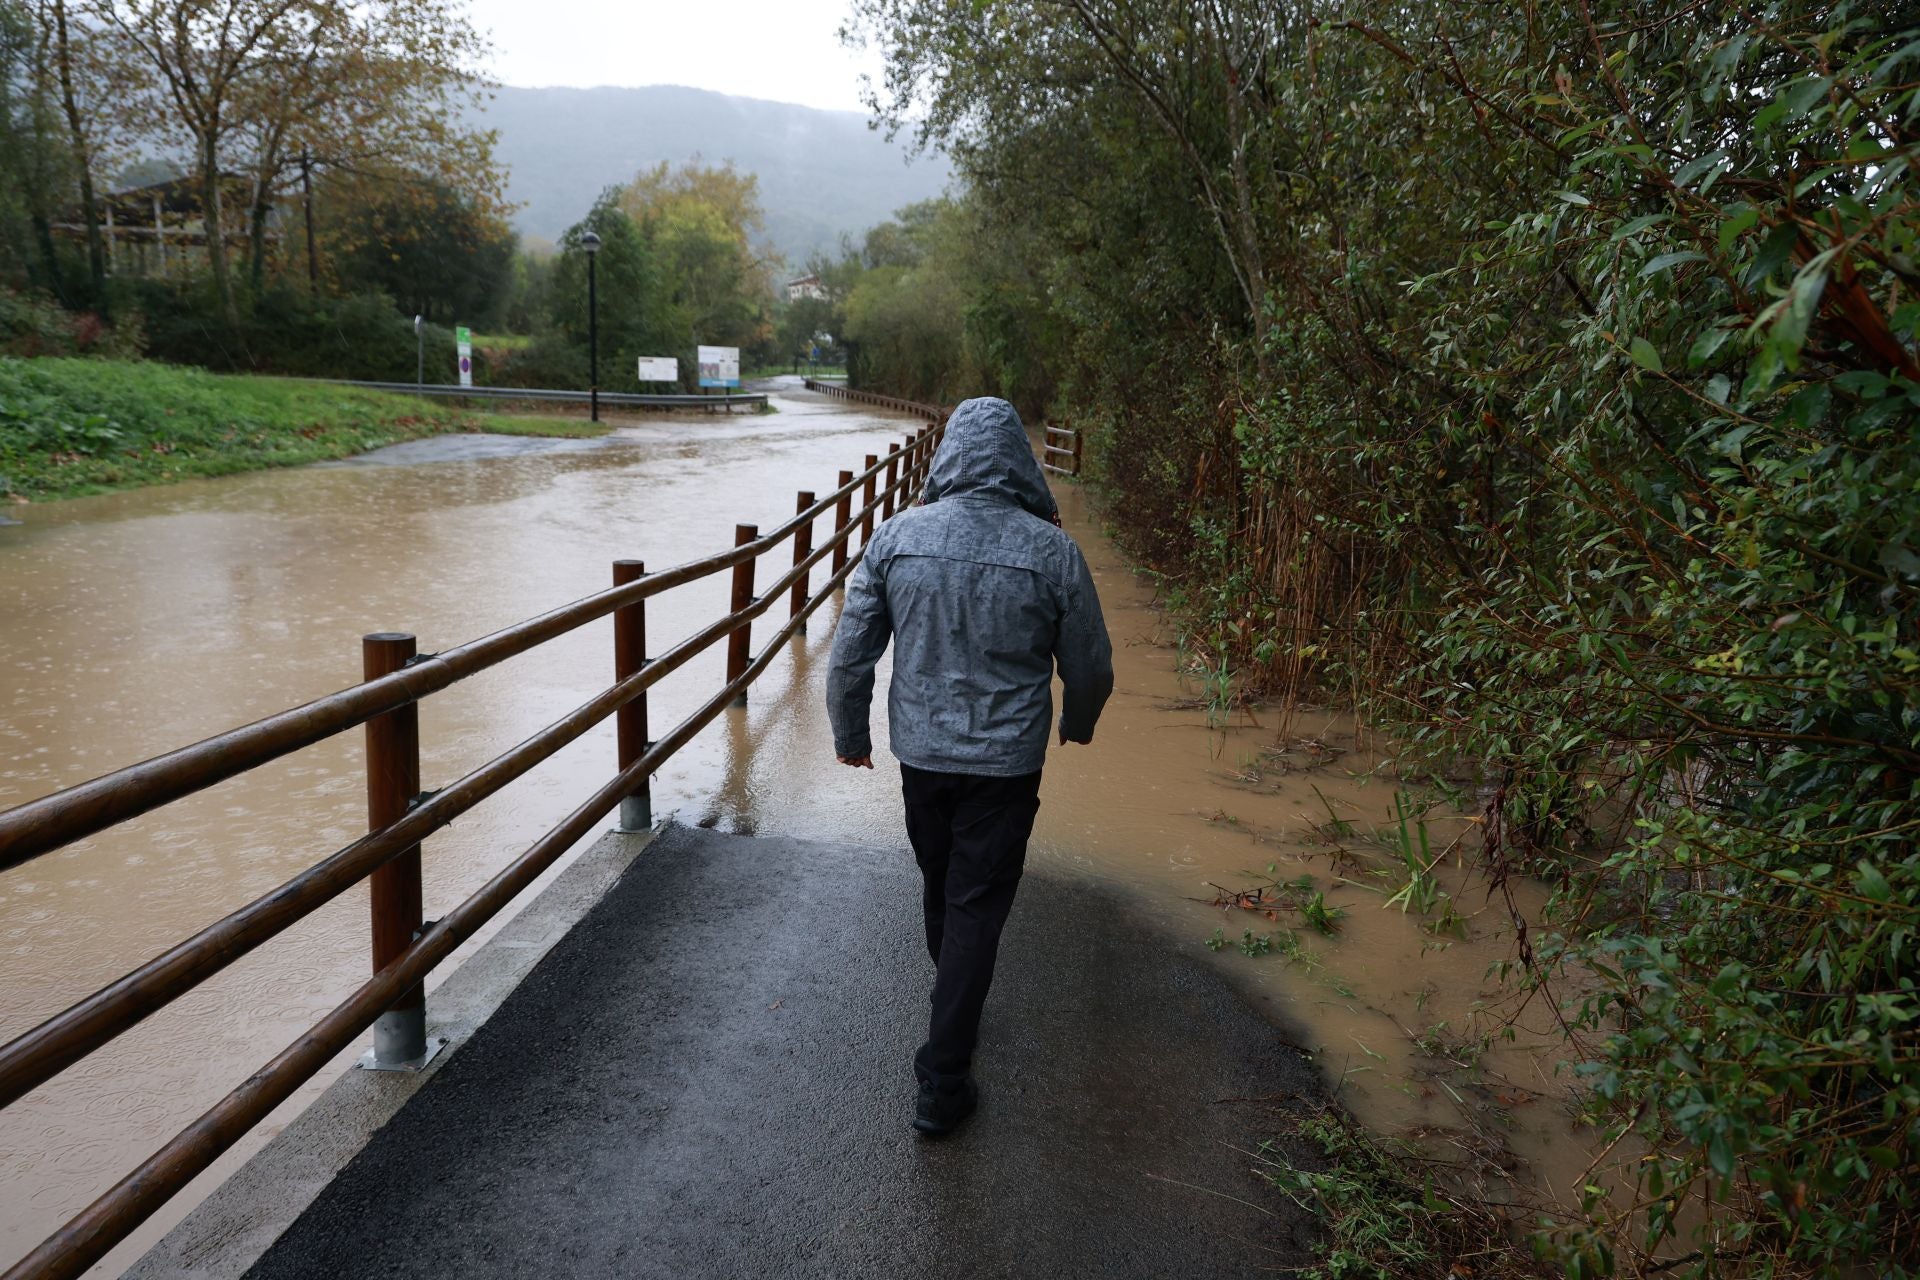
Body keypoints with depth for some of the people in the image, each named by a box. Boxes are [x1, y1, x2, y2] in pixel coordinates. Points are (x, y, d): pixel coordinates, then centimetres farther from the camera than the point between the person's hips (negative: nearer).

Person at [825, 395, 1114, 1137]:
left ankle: (955, 1008, 49)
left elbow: (850, 654, -3)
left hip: (920, 755, 3)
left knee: (939, 888, 24)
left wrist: (849, 734, 13)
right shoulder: (1051, 551, -13)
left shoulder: (898, 536, -8)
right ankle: (941, 1081, 11)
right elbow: (1091, 667, -3)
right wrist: (1078, 723, 19)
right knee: (976, 909, 7)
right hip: (1005, 764, -3)